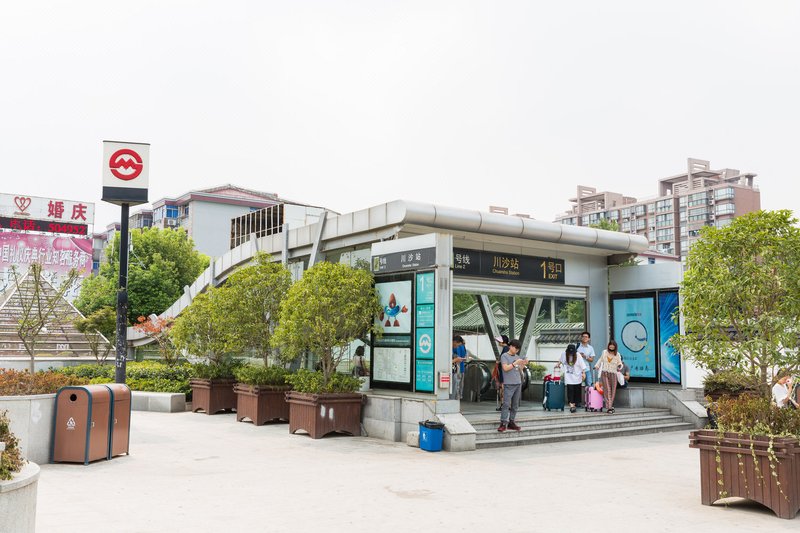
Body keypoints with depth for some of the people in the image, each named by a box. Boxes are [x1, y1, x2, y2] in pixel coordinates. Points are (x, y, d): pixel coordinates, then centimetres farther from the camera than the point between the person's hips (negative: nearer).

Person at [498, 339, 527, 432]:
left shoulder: (517, 356, 16)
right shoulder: (504, 356, -3)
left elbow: (519, 370, 19)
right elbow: (505, 368, -14)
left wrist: (523, 364, 1)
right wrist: (515, 363, -15)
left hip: (518, 383, 7)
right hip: (509, 384, -7)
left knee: (515, 405, 7)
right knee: (506, 404, -11)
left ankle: (511, 422, 13)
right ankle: (503, 423, -11)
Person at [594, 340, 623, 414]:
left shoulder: (617, 354, 4)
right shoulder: (604, 352, 8)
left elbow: (620, 363, 7)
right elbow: (601, 360, 24)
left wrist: (619, 366, -15)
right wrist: (596, 366, 29)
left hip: (613, 374, 1)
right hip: (604, 373, -1)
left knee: (613, 391, 1)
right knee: (607, 390, -8)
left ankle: (610, 406, 14)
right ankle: (609, 407, -12)